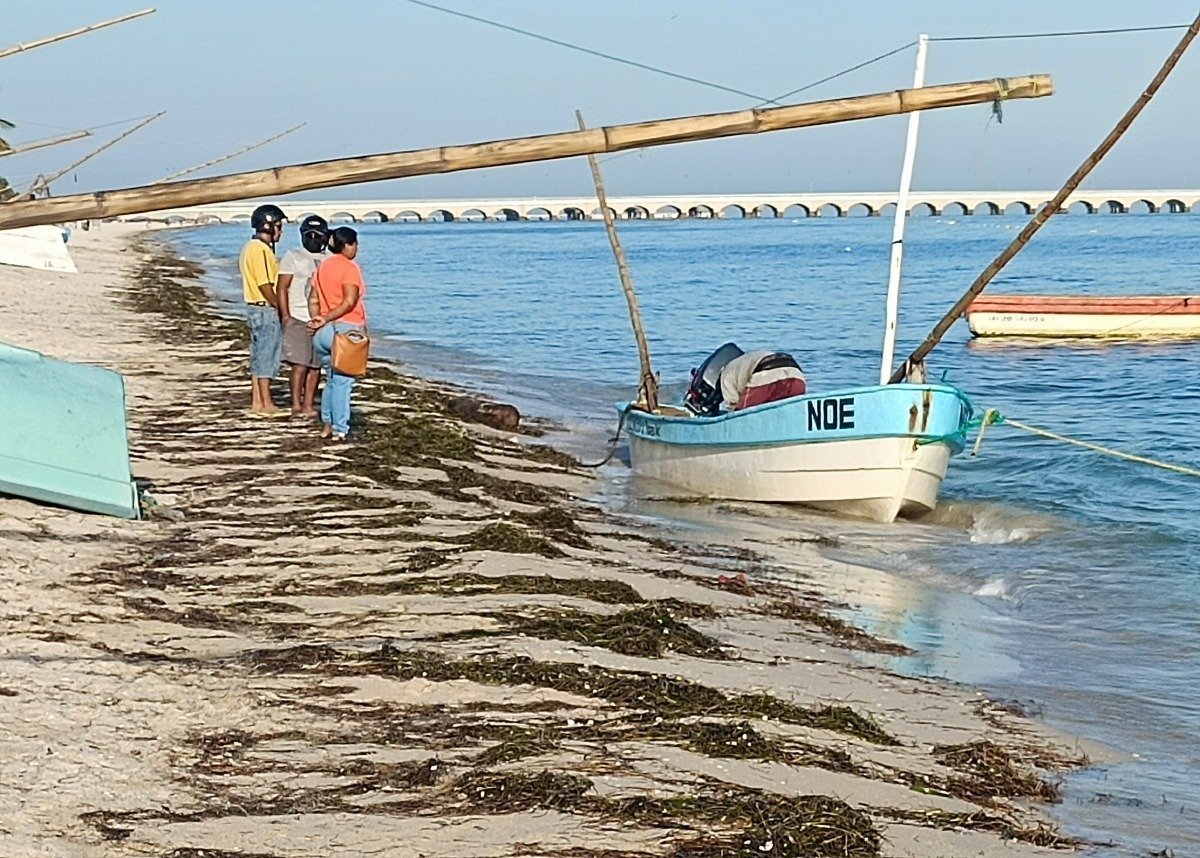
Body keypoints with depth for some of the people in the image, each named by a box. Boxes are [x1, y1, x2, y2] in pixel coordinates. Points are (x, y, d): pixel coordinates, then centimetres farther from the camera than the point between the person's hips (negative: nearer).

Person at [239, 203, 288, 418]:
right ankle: (266, 405, -1)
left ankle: (256, 403, 15)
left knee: (258, 356, 12)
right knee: (267, 357, -5)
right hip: (265, 309, -10)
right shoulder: (261, 250, -18)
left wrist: (277, 305, 15)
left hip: (254, 307, 10)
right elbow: (265, 286, -21)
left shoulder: (250, 247, 14)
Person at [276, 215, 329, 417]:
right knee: (299, 364, -10)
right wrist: (285, 315, -11)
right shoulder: (292, 257, 3)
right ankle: (296, 405, -6)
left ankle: (308, 405, 9)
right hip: (298, 319, -5)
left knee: (316, 365, 4)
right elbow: (281, 287, -2)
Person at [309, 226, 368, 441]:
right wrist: (326, 320, -12)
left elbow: (313, 300, 10)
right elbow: (349, 302, -18)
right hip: (345, 330, -7)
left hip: (325, 332, 7)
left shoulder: (322, 267, 14)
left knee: (331, 380, 18)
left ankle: (326, 425, 18)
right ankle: (340, 430, -3)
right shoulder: (349, 267, -10)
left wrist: (318, 320, -1)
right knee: (343, 381, -4)